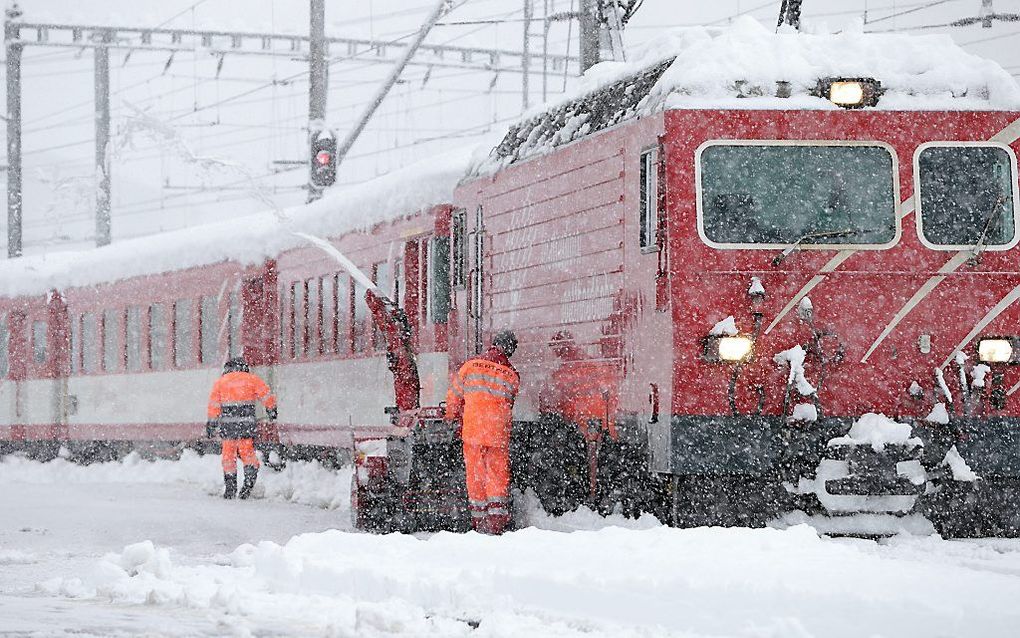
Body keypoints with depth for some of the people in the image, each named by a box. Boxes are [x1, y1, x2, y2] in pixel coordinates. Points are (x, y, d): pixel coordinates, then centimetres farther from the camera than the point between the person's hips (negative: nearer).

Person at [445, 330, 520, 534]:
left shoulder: (471, 366, 0)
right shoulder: (512, 376, 1)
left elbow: (454, 396, 8)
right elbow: (508, 407, 5)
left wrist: (451, 418, 24)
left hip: (472, 431, 0)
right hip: (499, 433, 0)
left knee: (475, 475, 8)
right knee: (498, 477, 6)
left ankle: (478, 522, 11)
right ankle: (496, 521, -2)